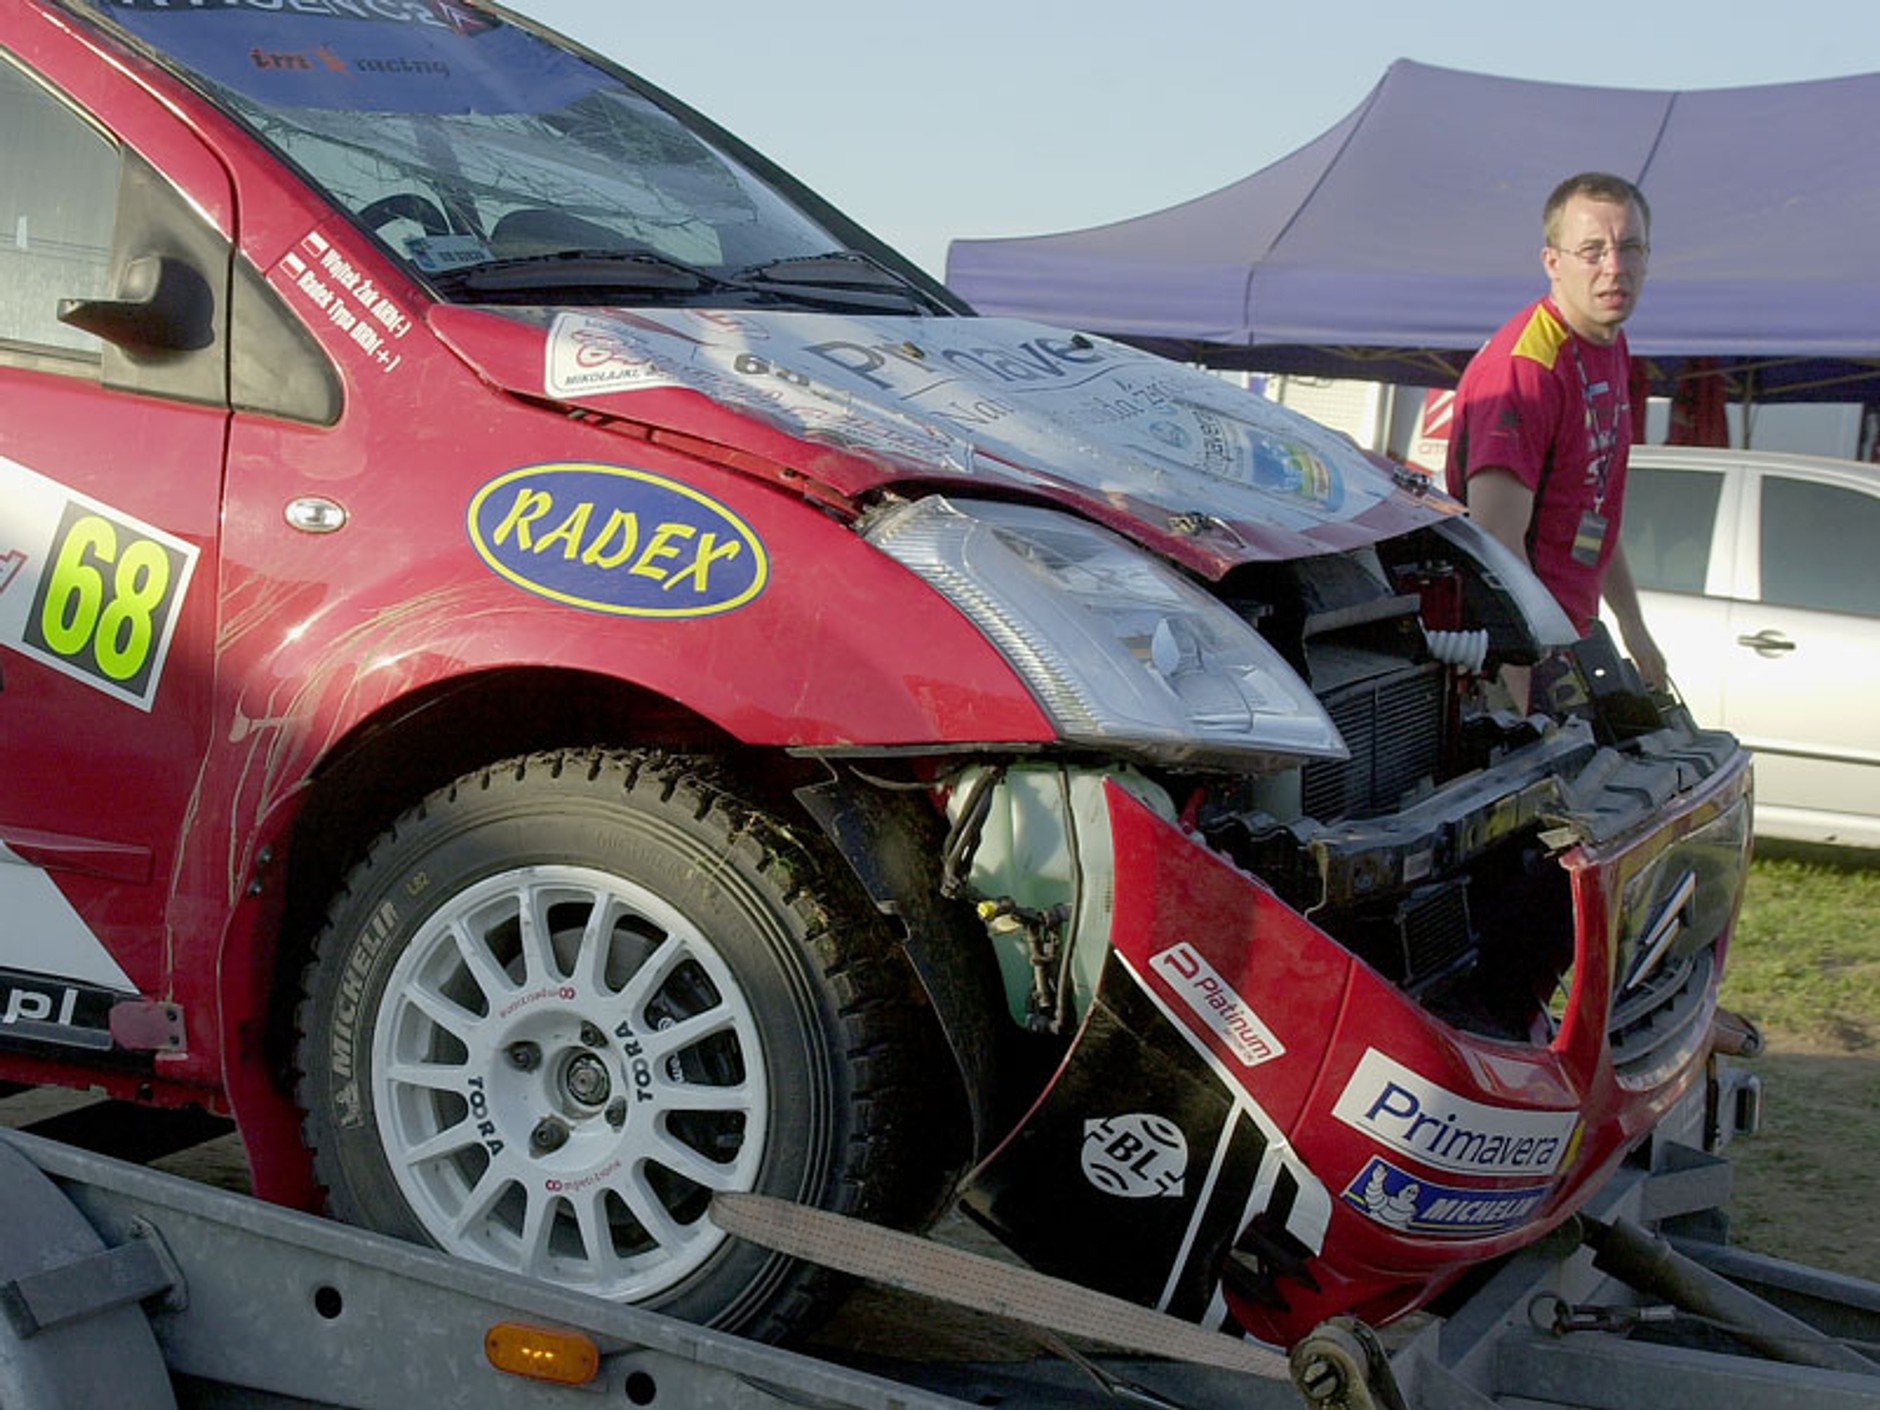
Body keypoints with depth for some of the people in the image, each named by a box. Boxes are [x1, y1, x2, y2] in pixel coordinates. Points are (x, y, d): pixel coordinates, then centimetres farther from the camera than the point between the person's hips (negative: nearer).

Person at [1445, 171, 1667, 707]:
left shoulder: (1610, 349, 11)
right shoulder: (1524, 367, -21)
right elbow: (1496, 539, -29)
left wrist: (1632, 627, 27)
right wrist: (1516, 701, -35)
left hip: (1568, 637, 10)